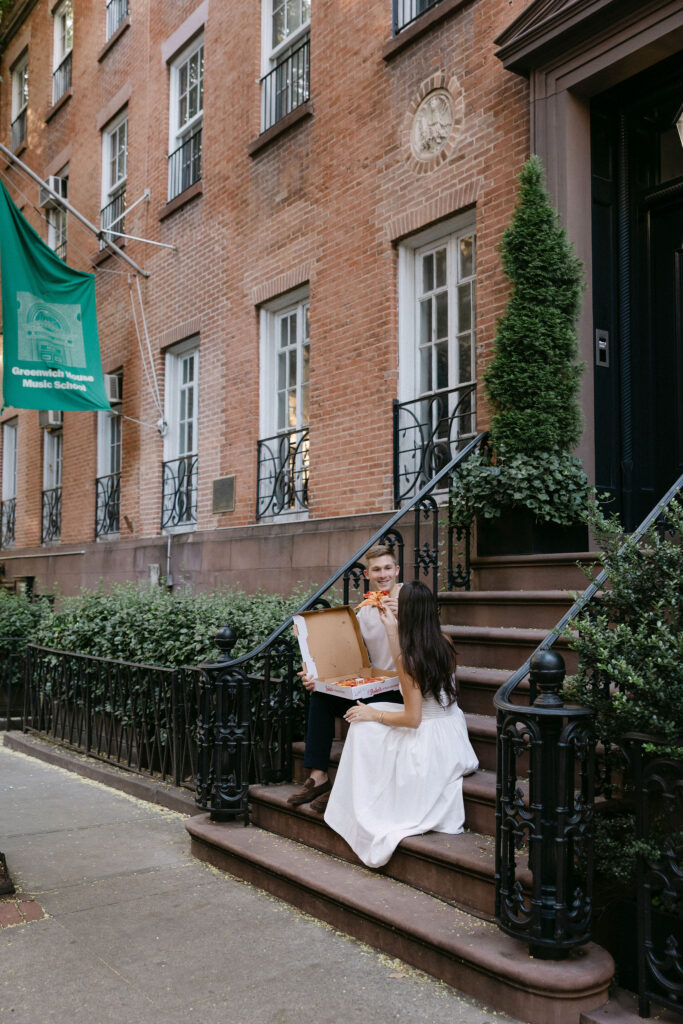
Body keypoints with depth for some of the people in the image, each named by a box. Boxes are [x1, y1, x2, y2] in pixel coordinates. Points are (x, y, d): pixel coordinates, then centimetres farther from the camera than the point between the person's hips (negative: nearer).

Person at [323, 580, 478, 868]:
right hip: (452, 738, 8)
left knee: (363, 727, 8)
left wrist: (373, 714, -8)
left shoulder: (408, 657, -22)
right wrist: (392, 631, 22)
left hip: (428, 742, -8)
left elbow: (413, 718, -21)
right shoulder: (444, 644, -1)